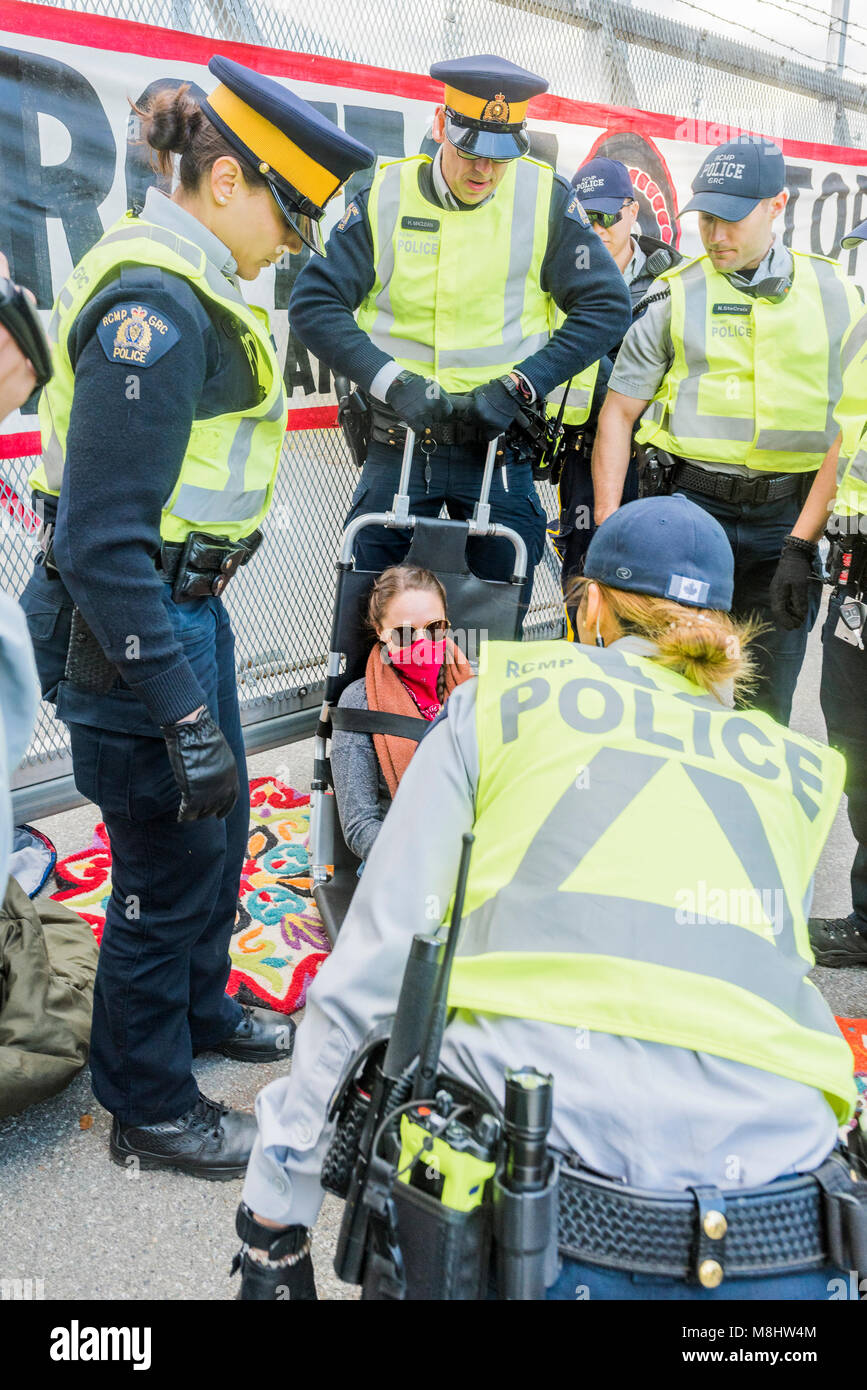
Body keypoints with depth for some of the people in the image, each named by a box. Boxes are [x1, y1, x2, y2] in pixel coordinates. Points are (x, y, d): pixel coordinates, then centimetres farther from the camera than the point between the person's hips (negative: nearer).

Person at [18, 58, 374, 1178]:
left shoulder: (185, 278, 9)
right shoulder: (155, 305, -23)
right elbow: (102, 537, -27)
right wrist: (183, 717, -26)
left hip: (187, 606, 10)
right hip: (131, 626, -10)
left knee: (220, 824, 24)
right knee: (169, 866, 6)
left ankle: (197, 1011, 49)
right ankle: (149, 1110, 29)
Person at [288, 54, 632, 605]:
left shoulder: (546, 198, -2)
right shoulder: (386, 196, -1)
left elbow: (606, 306, -2)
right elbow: (313, 302, -3)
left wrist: (518, 387, -12)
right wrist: (393, 383, -15)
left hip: (499, 442, 0)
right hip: (396, 440, 1)